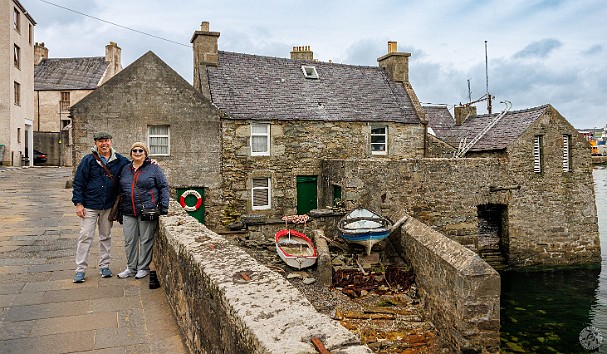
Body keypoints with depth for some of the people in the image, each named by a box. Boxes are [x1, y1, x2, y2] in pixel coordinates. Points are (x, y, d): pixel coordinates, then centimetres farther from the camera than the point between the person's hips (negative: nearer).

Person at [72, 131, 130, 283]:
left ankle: (104, 266, 25)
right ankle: (80, 269, 7)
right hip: (90, 206, -3)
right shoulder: (88, 160, -5)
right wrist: (78, 203, -9)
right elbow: (78, 182, -4)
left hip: (108, 206, 3)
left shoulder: (119, 160, 3)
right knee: (85, 236, -2)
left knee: (106, 236, 13)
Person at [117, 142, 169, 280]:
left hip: (147, 211, -4)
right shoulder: (125, 169, 14)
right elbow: (120, 190, 20)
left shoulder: (154, 168, 1)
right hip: (128, 212, 5)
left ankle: (143, 268, 15)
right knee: (129, 241, 8)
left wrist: (164, 206, -8)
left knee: (146, 240, 2)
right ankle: (131, 268, 21)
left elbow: (164, 187, 0)